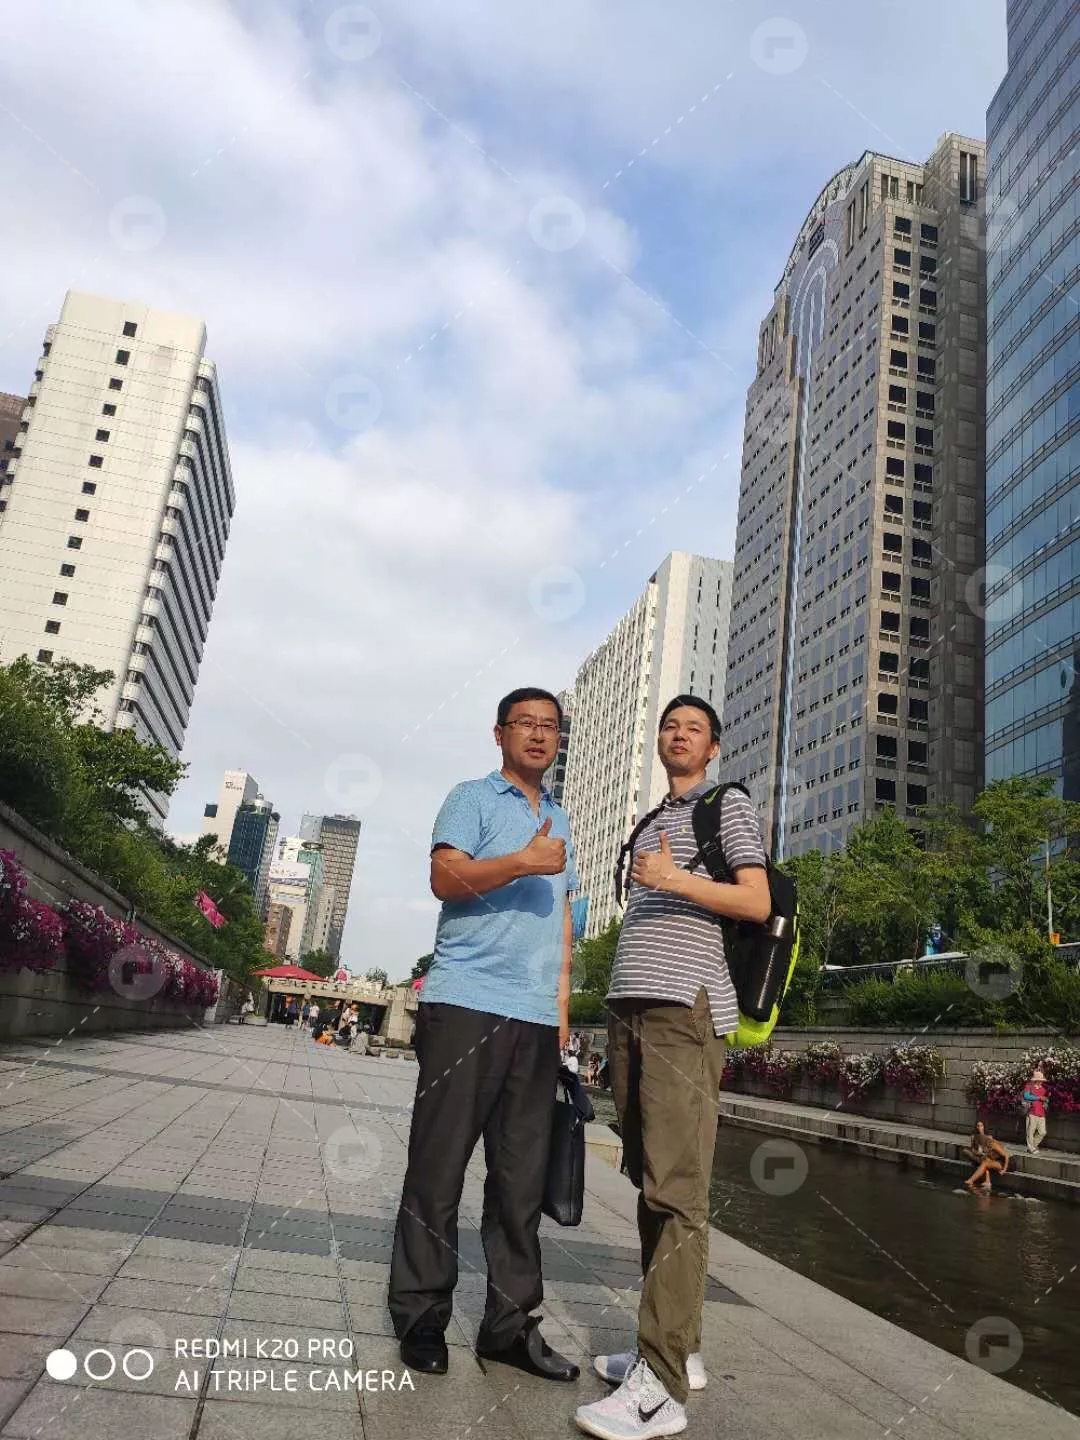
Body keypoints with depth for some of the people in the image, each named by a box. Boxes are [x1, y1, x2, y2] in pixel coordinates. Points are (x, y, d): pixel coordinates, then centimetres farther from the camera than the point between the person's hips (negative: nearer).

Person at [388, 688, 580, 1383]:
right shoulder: (472, 798, 4)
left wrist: (563, 1001, 16)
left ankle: (511, 1322, 16)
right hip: (467, 1003, -6)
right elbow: (446, 878, -11)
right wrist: (523, 863, -25)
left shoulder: (560, 819, 23)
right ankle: (422, 1318, 11)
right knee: (439, 1166, -1)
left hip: (535, 1016, 6)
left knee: (522, 1178, 7)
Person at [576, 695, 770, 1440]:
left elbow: (757, 903, -5)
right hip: (630, 1008, 8)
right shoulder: (651, 823, 27)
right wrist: (622, 1006, 19)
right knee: (652, 1185, 9)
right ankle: (678, 1349, 18)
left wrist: (678, 878, -19)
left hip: (686, 1009, -8)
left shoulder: (730, 804, 6)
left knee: (678, 1191, -11)